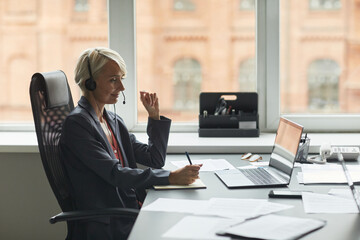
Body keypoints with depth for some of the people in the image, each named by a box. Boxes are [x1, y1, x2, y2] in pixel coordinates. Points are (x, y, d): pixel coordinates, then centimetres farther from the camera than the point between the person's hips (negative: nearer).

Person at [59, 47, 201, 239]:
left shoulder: (114, 121, 15)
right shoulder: (76, 123, -11)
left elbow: (155, 160, 16)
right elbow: (115, 174, -19)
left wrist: (154, 115, 8)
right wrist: (171, 177, -23)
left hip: (133, 211, 8)